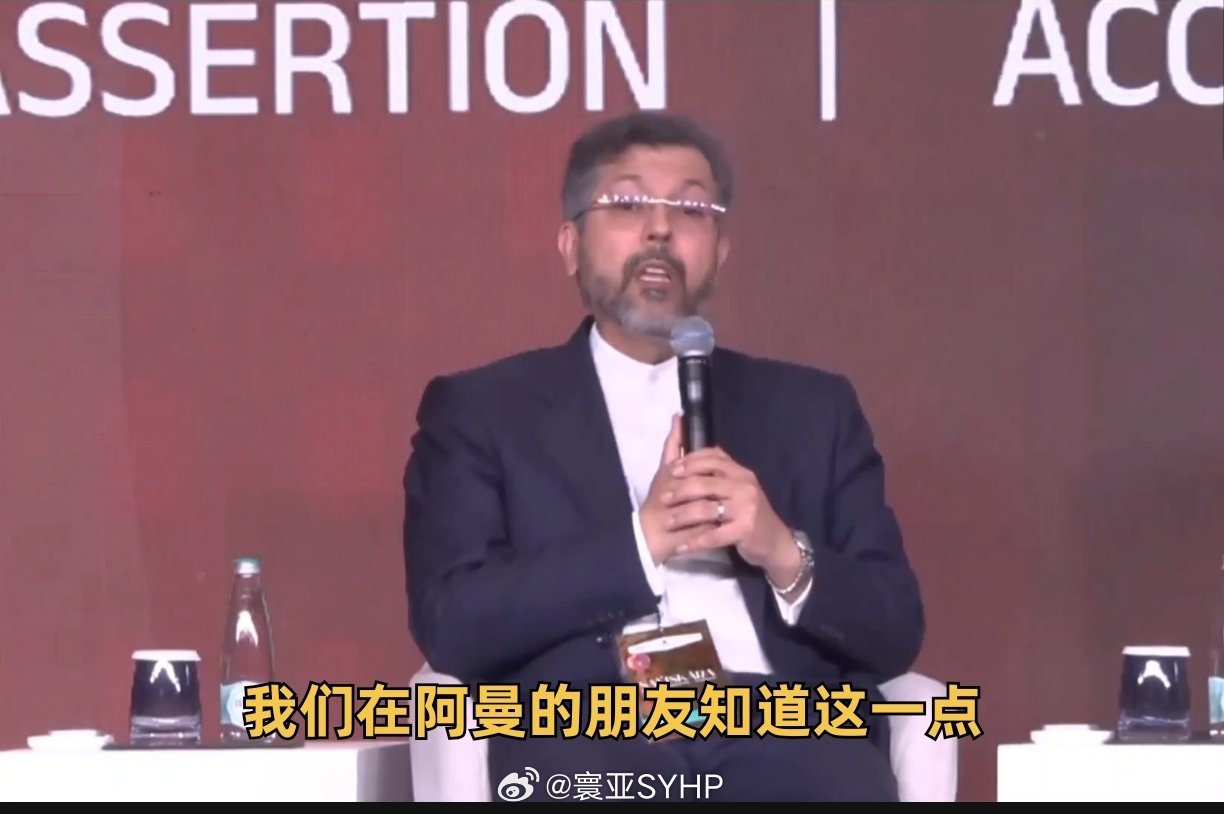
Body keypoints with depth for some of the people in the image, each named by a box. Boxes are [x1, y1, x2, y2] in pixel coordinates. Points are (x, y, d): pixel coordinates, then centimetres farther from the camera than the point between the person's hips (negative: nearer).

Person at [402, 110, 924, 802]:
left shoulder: (813, 409, 23)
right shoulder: (481, 411, 17)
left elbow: (895, 632, 15)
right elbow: (450, 624, 3)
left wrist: (787, 555, -5)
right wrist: (639, 542, -6)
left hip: (782, 723, 2)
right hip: (590, 728, -2)